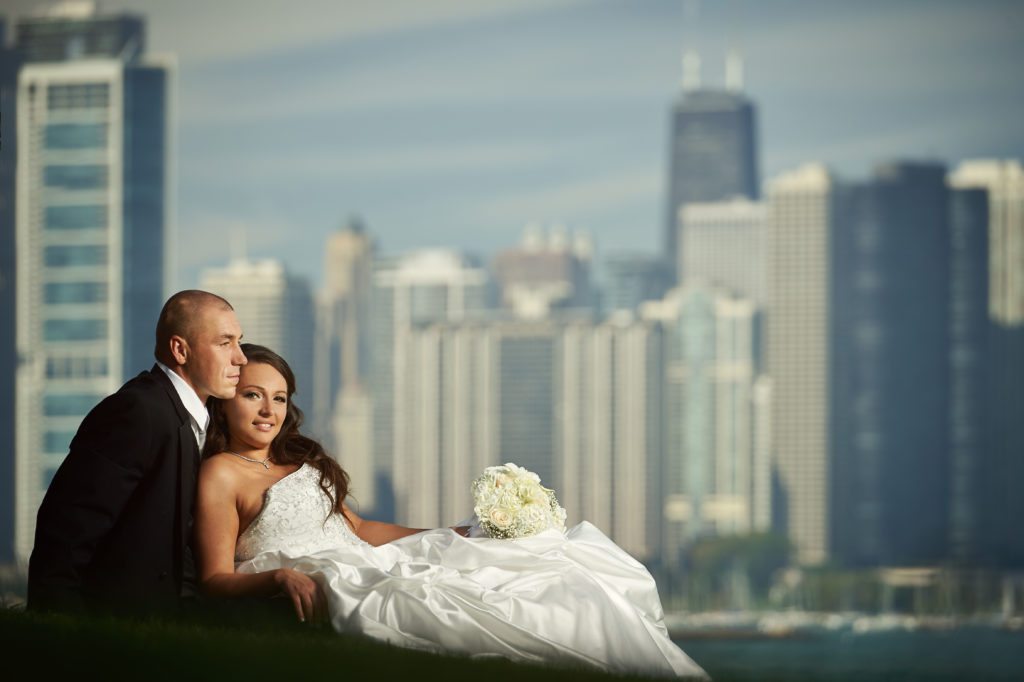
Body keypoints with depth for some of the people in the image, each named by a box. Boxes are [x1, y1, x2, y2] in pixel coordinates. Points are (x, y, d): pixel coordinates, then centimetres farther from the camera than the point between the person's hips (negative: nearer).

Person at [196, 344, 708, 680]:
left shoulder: (301, 460, 23)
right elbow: (215, 580, -8)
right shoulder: (221, 473, -2)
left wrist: (447, 537, 19)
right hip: (325, 587, -9)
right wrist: (279, 577, -27)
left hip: (373, 566, 9)